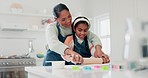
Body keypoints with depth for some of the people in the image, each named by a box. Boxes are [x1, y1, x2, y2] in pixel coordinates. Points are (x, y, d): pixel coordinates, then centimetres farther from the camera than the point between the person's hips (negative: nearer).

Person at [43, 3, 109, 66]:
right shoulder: (51, 28, -9)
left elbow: (93, 37, 4)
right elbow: (54, 44, -29)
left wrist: (98, 50, -17)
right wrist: (71, 52, -48)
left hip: (70, 63, 2)